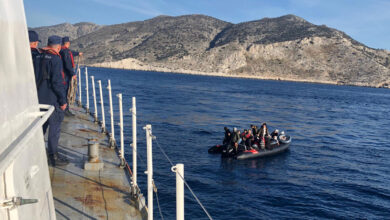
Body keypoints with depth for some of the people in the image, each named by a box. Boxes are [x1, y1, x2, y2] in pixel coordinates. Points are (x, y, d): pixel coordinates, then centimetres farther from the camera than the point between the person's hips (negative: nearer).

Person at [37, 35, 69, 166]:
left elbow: (37, 77, 16)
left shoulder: (41, 57, 8)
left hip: (40, 98, 8)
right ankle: (53, 156, 7)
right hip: (52, 99, -8)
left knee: (42, 125, 21)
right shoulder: (55, 59, -17)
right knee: (55, 127, 0)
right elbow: (56, 82, -21)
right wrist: (63, 100, -14)